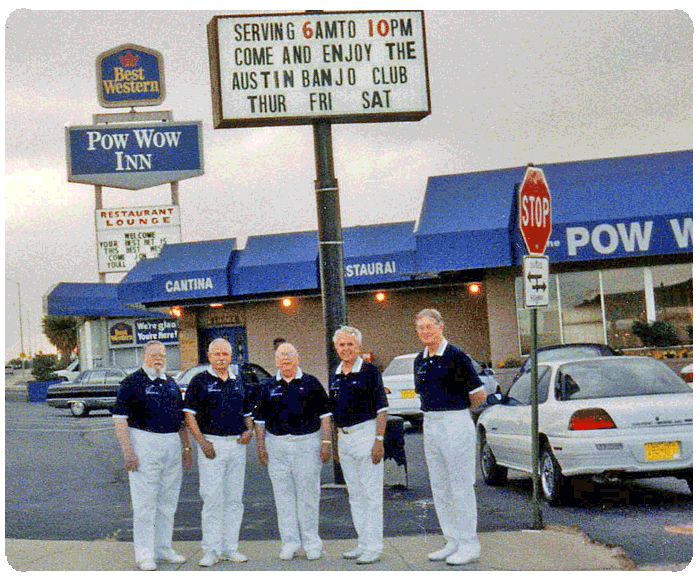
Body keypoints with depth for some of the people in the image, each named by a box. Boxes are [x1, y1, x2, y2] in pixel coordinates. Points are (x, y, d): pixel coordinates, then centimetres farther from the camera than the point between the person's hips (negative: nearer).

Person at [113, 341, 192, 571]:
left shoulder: (171, 383, 14)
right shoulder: (132, 383, -5)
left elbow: (181, 418, 22)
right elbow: (119, 420, -9)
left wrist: (187, 447, 15)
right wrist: (128, 452, -17)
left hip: (173, 445, 6)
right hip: (144, 442, -6)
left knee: (168, 502, 11)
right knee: (145, 502, -4)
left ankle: (164, 549, 20)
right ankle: (144, 554, 1)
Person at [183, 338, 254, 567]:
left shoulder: (238, 381, 14)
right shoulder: (200, 381, 0)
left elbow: (247, 412, 22)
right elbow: (189, 413, -4)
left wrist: (249, 431, 2)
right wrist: (202, 441, -13)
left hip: (237, 444, 5)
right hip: (211, 444, -5)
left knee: (234, 499, 7)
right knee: (212, 499, -5)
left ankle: (230, 547, 14)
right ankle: (211, 550, 0)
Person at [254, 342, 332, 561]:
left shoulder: (311, 383, 6)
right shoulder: (269, 387, 11)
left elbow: (324, 414, 5)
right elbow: (260, 419, 13)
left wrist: (326, 442, -3)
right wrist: (261, 446, 6)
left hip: (307, 443, -2)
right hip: (277, 444, 2)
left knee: (308, 493, -1)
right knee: (283, 494, 4)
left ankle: (311, 542, 7)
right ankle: (290, 542, 11)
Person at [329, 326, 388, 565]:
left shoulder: (369, 371, -7)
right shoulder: (335, 375, 13)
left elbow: (381, 409, -9)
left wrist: (379, 440, -16)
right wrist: (336, 443, 16)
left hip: (366, 434, -7)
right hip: (344, 438, 7)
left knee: (371, 493, -5)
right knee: (355, 495, 11)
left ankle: (374, 547, -2)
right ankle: (363, 543, 18)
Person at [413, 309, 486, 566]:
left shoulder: (455, 356, -11)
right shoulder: (420, 360, 11)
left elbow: (479, 394, -9)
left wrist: (455, 410, 4)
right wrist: (433, 414, 12)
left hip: (455, 425, -8)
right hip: (430, 426, 8)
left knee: (461, 486, -4)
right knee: (439, 487, 11)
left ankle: (469, 545, 2)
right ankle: (453, 542, 19)